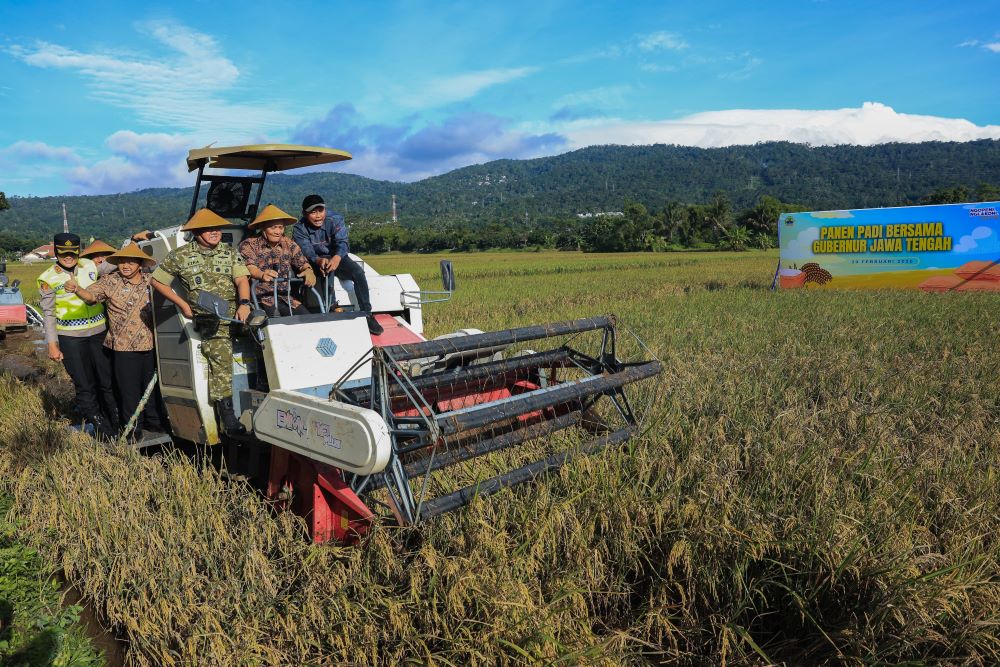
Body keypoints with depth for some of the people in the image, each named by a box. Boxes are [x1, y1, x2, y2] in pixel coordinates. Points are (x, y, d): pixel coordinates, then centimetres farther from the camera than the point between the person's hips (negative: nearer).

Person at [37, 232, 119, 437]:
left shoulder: (90, 266, 4)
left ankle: (117, 430, 20)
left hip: (99, 332, 3)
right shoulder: (48, 279, -3)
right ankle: (105, 435, 11)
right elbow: (49, 314, 0)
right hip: (70, 338, -3)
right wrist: (52, 344, -3)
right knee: (85, 387, 1)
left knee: (108, 382, 8)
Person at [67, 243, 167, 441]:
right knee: (129, 389, 2)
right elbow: (91, 294, -17)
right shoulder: (111, 282, -5)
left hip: (150, 345, 4)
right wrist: (76, 289, -38)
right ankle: (133, 428, 16)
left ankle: (153, 421, 33)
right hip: (124, 347, -3)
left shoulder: (150, 280, 5)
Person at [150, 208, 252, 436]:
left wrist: (244, 303, -17)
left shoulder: (230, 253, 15)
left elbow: (241, 280, 3)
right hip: (206, 315, -4)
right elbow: (157, 281, 14)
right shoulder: (180, 255, 9)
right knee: (220, 357, -21)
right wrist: (182, 304, 3)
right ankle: (228, 417, -24)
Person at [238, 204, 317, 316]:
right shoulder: (249, 245, -1)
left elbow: (302, 263, 7)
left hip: (286, 297, 5)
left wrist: (308, 271, -20)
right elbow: (250, 267, -17)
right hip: (262, 297, -5)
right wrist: (262, 275, -42)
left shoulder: (289, 244, 13)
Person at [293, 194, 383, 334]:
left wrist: (337, 257, -49)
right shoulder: (299, 229, -11)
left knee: (358, 272, -26)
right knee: (327, 271, -35)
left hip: (337, 258, 1)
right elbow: (306, 251, -24)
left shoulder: (335, 219, -11)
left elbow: (342, 242, -25)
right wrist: (319, 261, -48)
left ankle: (366, 314, -23)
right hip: (315, 263, 0)